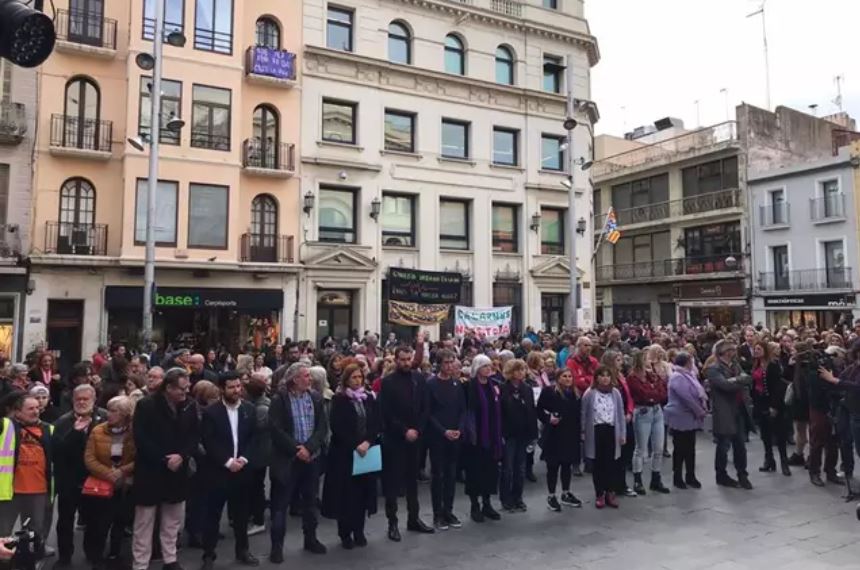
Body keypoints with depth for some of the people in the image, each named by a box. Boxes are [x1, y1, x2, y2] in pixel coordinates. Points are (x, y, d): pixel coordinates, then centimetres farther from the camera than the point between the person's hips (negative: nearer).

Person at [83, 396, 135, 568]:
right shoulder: (97, 431, -2)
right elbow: (89, 459, -7)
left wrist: (122, 471, -23)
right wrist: (109, 474, -19)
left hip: (127, 487, 0)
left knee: (121, 524, 12)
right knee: (99, 526, 3)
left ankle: (114, 557, 32)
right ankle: (95, 560, 23)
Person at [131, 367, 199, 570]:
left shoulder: (189, 406, 0)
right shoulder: (146, 405, -13)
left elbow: (195, 436, 3)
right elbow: (141, 439, -16)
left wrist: (182, 456, -14)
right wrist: (163, 460, -17)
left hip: (177, 472, 4)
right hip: (150, 472, -4)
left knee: (173, 521, 15)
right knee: (144, 523, 6)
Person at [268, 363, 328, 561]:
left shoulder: (315, 398, 3)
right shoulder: (279, 400, -8)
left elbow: (323, 427, -1)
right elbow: (276, 430, -14)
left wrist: (309, 447, -14)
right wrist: (296, 449, -17)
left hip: (312, 457, 4)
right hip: (287, 459, -4)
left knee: (310, 501, 15)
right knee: (281, 503, 3)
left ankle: (311, 539, 30)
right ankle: (277, 545, 15)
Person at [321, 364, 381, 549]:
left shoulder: (370, 397, 7)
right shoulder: (339, 399, -5)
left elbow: (377, 423, 4)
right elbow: (337, 427, -11)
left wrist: (367, 442, -11)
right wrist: (355, 445, -17)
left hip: (367, 451, 4)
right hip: (344, 453, -3)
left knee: (363, 491, 5)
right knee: (346, 492, 1)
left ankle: (359, 531, 18)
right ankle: (345, 533, 14)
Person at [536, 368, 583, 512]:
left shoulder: (575, 394, 9)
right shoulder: (549, 391, -8)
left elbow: (578, 415, 11)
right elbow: (539, 410, -7)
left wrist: (579, 433, 7)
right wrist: (548, 419, -22)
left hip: (571, 435, 5)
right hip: (554, 435, -5)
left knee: (567, 465, 15)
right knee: (553, 466, 2)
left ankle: (566, 494, 29)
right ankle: (551, 497, 14)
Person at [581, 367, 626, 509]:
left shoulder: (615, 393, 4)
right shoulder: (589, 393, -5)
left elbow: (620, 413, 6)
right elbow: (584, 414, -1)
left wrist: (622, 433, 4)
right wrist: (583, 433, -3)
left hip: (611, 430, 2)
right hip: (596, 431, -2)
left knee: (611, 463, 6)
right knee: (598, 463, 6)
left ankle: (610, 493, 18)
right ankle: (599, 494, 15)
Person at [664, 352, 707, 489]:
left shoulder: (689, 375, 14)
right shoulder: (677, 377, -17)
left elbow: (699, 392, 15)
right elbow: (686, 397, -23)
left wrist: (703, 408, -1)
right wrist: (700, 411, -16)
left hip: (691, 418, 9)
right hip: (680, 419, -9)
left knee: (691, 449, 12)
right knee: (680, 449, 1)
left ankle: (690, 476, 21)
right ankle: (677, 477, 11)